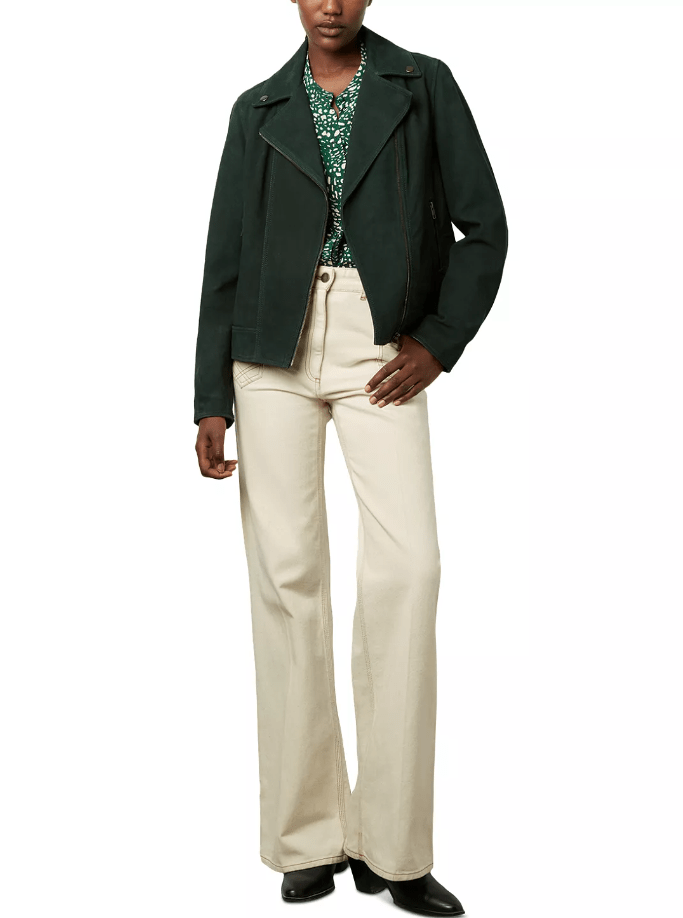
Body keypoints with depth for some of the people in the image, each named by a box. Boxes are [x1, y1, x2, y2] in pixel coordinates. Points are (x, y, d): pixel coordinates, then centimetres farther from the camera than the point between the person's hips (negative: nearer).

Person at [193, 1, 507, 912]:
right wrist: (211, 402, 3)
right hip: (275, 348, 1)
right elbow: (226, 259, 10)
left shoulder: (424, 85, 9)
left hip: (382, 352, -1)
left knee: (407, 563, -15)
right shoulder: (259, 110, 12)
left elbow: (484, 228, 7)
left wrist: (439, 343, -5)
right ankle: (310, 835, 6)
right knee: (287, 570, -4)